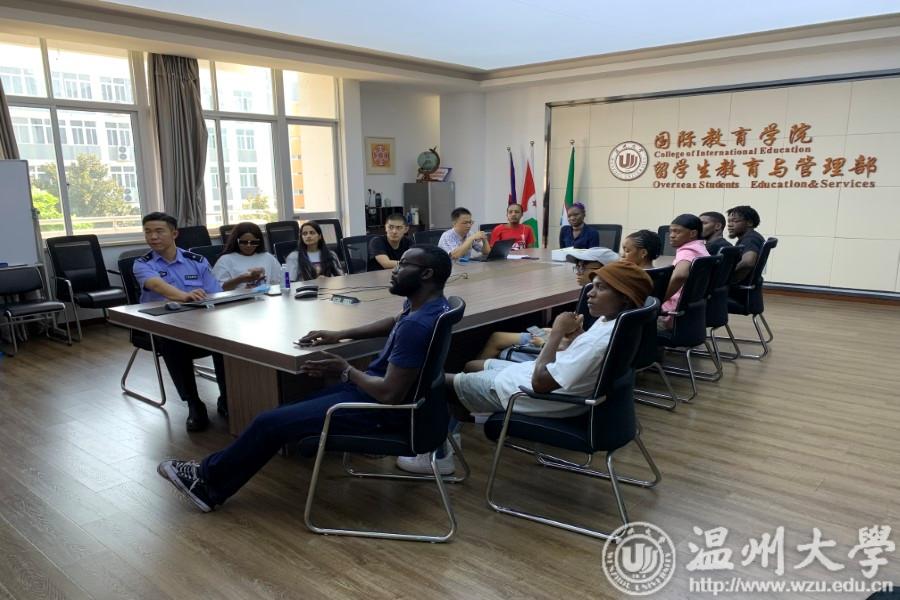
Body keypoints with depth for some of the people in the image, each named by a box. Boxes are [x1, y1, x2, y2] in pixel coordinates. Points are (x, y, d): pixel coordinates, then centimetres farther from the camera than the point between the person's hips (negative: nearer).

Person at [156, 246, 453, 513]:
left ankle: (208, 479, 18)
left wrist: (345, 370, -13)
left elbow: (390, 394, -30)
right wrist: (339, 335, 16)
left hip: (382, 409, -10)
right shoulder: (424, 304, 2)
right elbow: (393, 322, 25)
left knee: (271, 423, -5)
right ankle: (212, 481, 22)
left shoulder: (417, 325, -30)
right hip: (374, 389, 10)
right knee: (287, 410, 12)